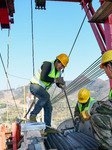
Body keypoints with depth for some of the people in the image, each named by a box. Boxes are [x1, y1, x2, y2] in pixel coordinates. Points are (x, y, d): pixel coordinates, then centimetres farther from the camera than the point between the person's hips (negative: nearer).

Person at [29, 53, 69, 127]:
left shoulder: (59, 72, 8)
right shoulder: (48, 64, -18)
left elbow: (58, 84, 11)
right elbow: (43, 78, -29)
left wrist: (61, 84, -12)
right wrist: (55, 80, -28)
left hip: (42, 89, 9)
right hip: (35, 85, -9)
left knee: (48, 108, 3)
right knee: (46, 96, -35)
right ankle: (33, 115, -28)